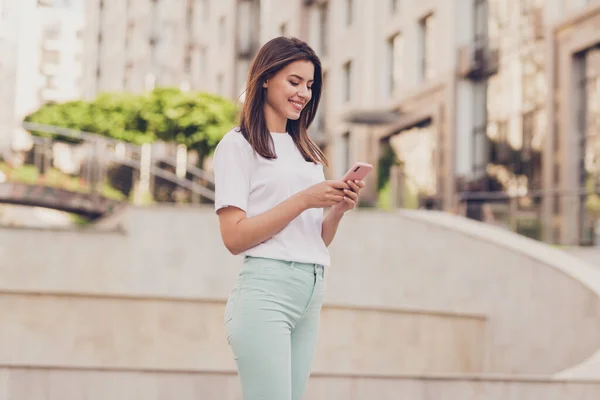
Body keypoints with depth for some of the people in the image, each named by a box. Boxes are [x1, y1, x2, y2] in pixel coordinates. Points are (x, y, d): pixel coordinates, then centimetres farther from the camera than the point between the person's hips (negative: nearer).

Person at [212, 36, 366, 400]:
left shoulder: (308, 151, 21)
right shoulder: (238, 145, 0)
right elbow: (234, 237, -9)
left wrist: (338, 210, -1)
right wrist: (304, 200, -13)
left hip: (312, 295, 7)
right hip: (266, 290, -7)